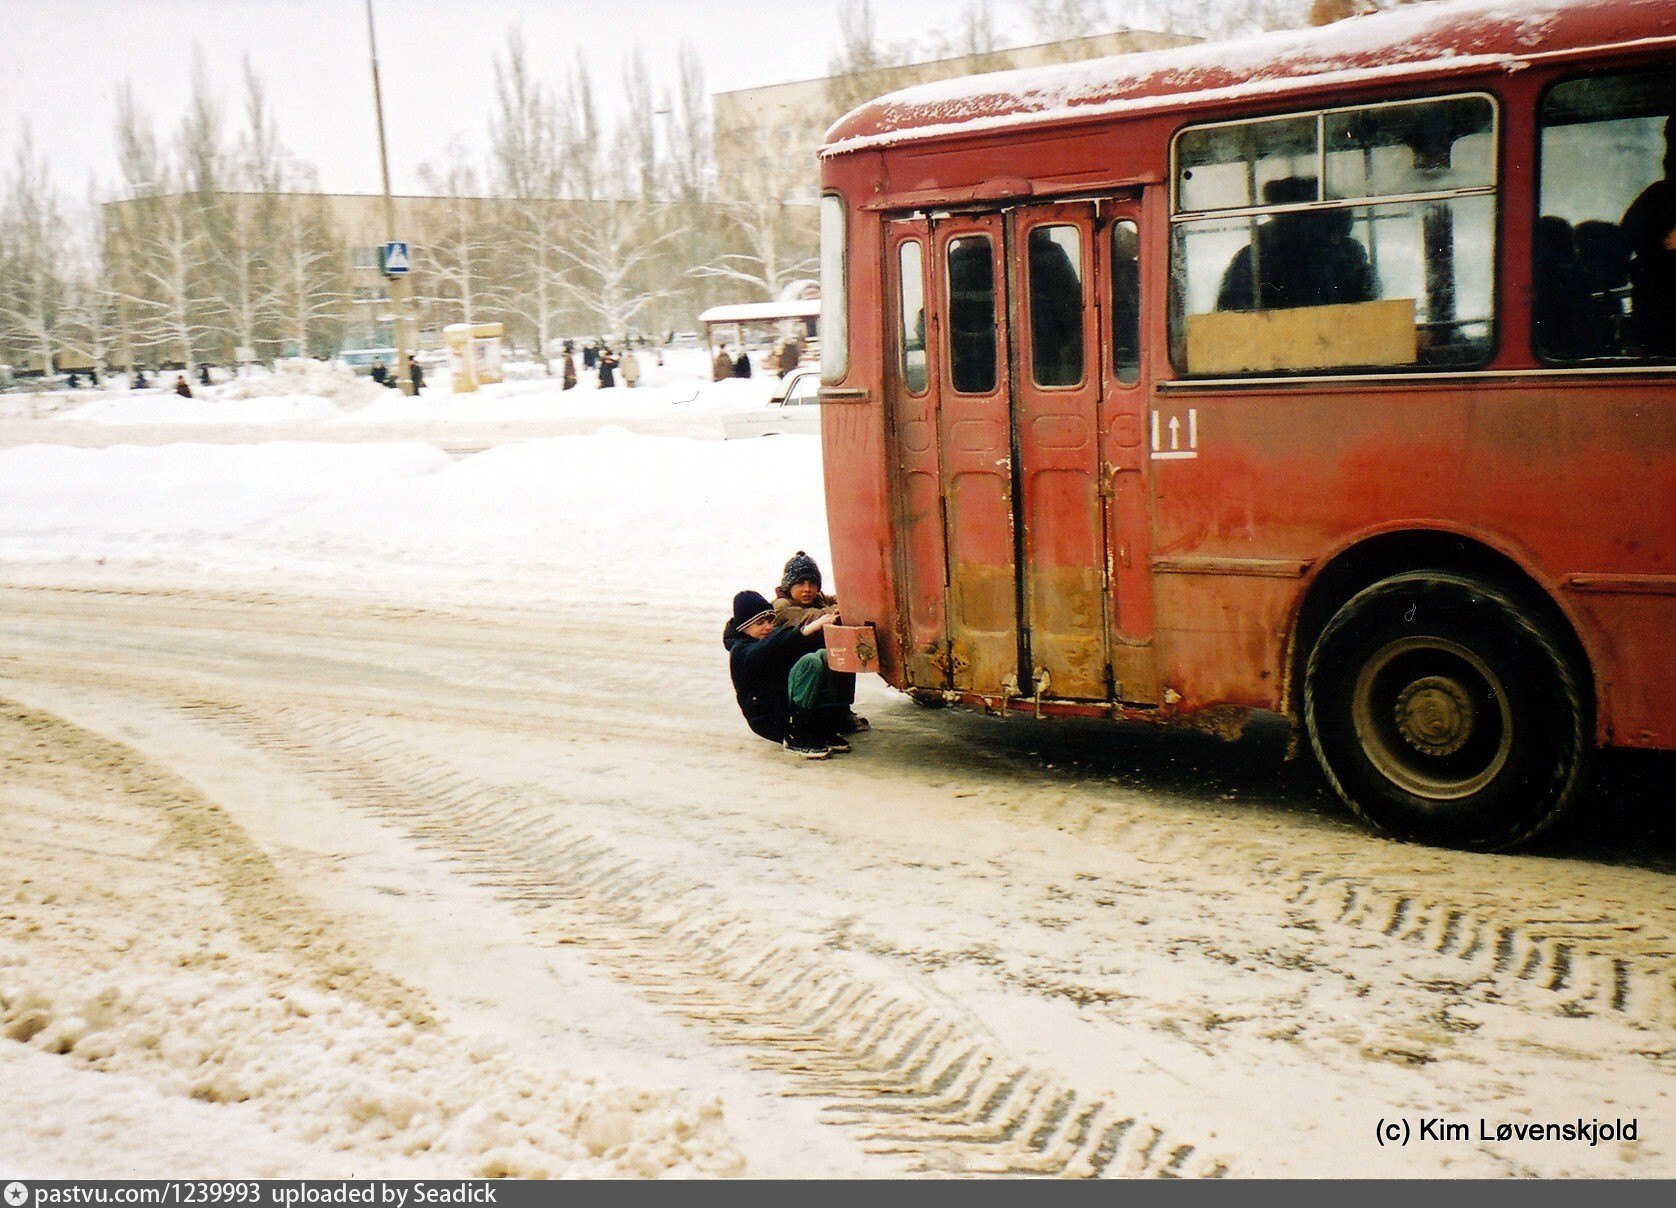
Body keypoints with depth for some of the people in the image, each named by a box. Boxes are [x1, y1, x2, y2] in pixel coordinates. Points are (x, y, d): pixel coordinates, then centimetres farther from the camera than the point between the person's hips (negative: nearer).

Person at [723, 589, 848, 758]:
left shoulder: (772, 637, 20)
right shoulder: (742, 652, -6)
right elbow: (768, 651, -28)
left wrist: (822, 626, -17)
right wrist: (807, 630, -40)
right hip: (771, 723, -8)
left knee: (824, 655, -9)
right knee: (810, 661, -25)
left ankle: (826, 731, -13)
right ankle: (795, 738, -26)